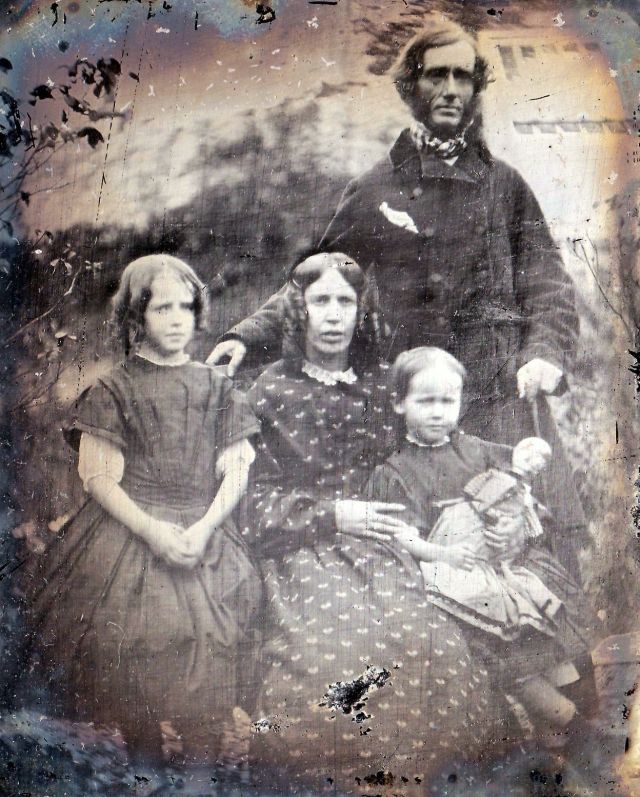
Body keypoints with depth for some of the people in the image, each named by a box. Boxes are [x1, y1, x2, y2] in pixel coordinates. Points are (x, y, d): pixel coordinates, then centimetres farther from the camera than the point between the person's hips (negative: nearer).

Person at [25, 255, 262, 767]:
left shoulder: (217, 388, 10)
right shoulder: (114, 389, 3)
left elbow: (236, 473, 5)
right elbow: (97, 477, -3)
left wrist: (203, 528, -12)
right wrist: (152, 531, -15)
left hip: (205, 544, 2)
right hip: (127, 537, -1)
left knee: (208, 664, -3)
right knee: (132, 659, -3)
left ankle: (204, 774, 15)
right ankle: (144, 763, 19)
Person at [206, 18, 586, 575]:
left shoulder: (504, 187, 14)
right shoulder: (373, 193, 12)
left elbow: (547, 283, 10)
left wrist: (547, 353, -8)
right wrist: (248, 336, 4)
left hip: (502, 400, 1)